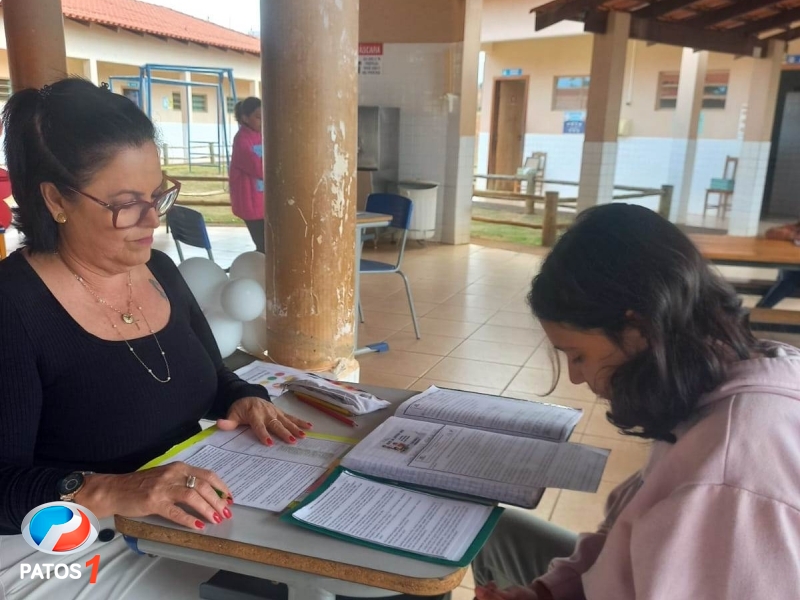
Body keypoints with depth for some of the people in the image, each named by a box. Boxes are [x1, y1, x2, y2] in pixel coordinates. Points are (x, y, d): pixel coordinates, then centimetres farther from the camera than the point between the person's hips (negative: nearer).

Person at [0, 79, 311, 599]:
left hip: (181, 522, 7)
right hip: (63, 551, -6)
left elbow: (214, 378, 14)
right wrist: (108, 491, -39)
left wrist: (247, 400, -7)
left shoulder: (159, 271, 3)